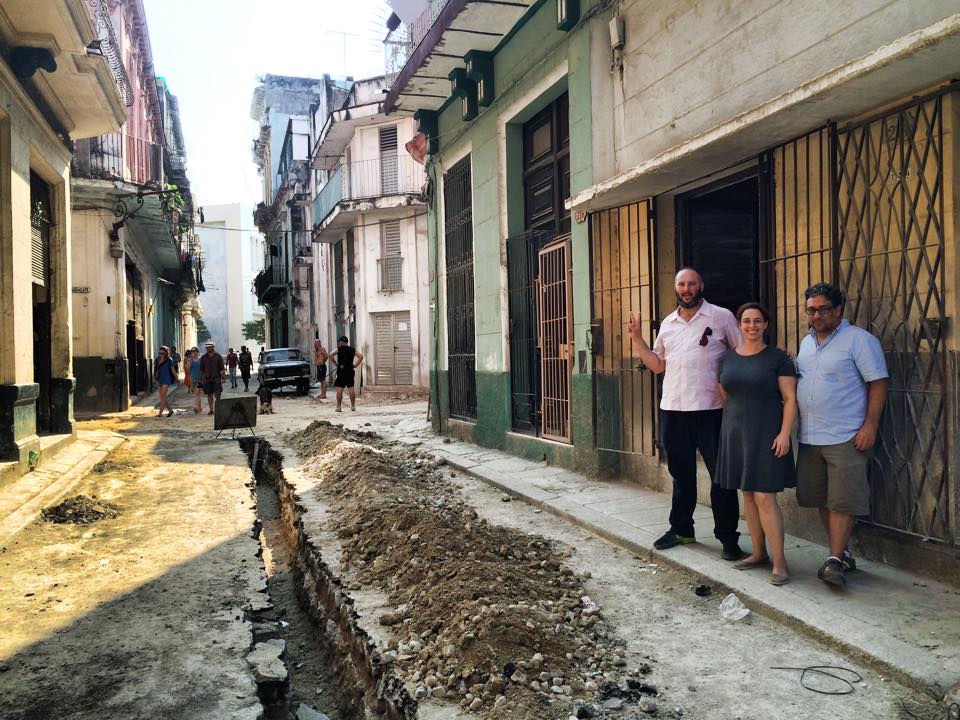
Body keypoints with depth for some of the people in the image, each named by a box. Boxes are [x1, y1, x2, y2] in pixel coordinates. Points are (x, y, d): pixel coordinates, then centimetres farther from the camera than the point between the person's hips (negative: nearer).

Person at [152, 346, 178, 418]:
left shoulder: (169, 360, -4)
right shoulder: (157, 360, 9)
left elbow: (173, 370, 1)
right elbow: (155, 370, 13)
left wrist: (176, 379, 6)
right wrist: (154, 378, 1)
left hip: (166, 380, -6)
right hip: (159, 380, 6)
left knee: (162, 396, -12)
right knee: (163, 397, 10)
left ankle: (160, 413, -12)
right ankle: (170, 410, 24)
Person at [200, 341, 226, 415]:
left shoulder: (218, 356, 1)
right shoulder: (203, 357, 7)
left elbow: (222, 368, 0)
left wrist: (223, 377, -6)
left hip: (216, 378, -2)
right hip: (207, 378, 2)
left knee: (217, 394, -8)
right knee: (209, 395, 5)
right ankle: (211, 410, 11)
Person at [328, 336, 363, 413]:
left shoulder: (339, 349, -3)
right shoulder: (352, 350, 6)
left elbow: (331, 355, -16)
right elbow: (361, 356, -2)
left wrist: (335, 363, -6)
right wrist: (355, 365, 0)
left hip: (341, 371, -3)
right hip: (350, 371, 3)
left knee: (339, 389, 0)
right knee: (351, 388, 7)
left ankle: (339, 407, 0)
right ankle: (353, 406, 8)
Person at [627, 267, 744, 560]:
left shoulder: (722, 317, -2)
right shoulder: (667, 324, 13)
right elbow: (657, 365, 17)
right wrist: (637, 338, 7)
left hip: (710, 410, -5)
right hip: (673, 410, 5)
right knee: (681, 474, 16)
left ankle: (728, 538, 11)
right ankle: (681, 529, 29)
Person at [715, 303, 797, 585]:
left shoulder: (777, 358, -4)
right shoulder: (726, 359, 9)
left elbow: (790, 398, -6)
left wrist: (784, 433, -14)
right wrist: (728, 432, 12)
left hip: (766, 435, -5)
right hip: (735, 434, 5)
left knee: (765, 497, -10)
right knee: (747, 496, 11)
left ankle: (779, 561, -2)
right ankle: (759, 553, 22)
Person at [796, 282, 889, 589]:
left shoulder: (858, 339, -7)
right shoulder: (806, 342, 15)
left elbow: (879, 382, -10)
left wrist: (870, 425, -15)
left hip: (846, 437, -7)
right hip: (809, 437, 7)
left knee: (843, 500, -6)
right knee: (821, 499, 11)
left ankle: (835, 561, -1)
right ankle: (842, 552, 24)